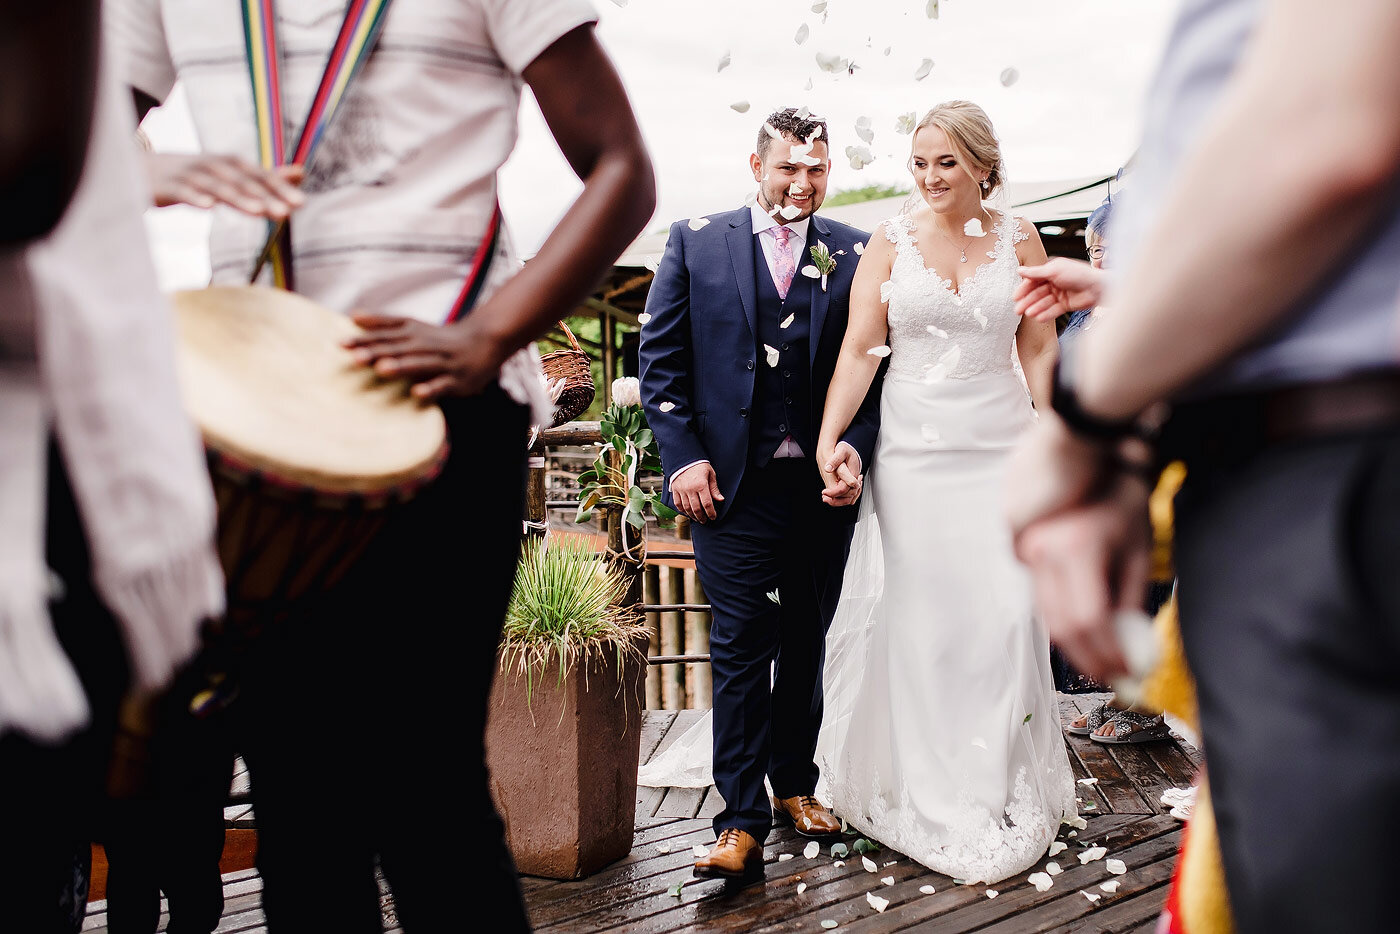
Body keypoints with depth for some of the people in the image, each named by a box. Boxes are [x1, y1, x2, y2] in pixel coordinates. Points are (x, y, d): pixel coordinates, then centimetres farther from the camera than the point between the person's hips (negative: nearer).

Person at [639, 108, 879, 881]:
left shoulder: (854, 254, 6)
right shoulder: (695, 242, 4)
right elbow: (661, 358, 2)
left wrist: (856, 445, -10)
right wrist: (683, 455, -6)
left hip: (822, 482, 2)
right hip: (732, 480, -2)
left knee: (805, 642, 14)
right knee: (741, 646, -2)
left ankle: (794, 783, 30)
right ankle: (743, 822, 2)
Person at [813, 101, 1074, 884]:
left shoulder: (1018, 239, 6)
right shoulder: (891, 243, 4)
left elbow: (1041, 351, 7)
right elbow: (860, 348, -3)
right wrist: (829, 439, -14)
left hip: (1000, 448, 0)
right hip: (911, 450, 0)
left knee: (1005, 614, -4)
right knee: (918, 619, 2)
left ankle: (1005, 791, 13)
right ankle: (933, 798, 15)